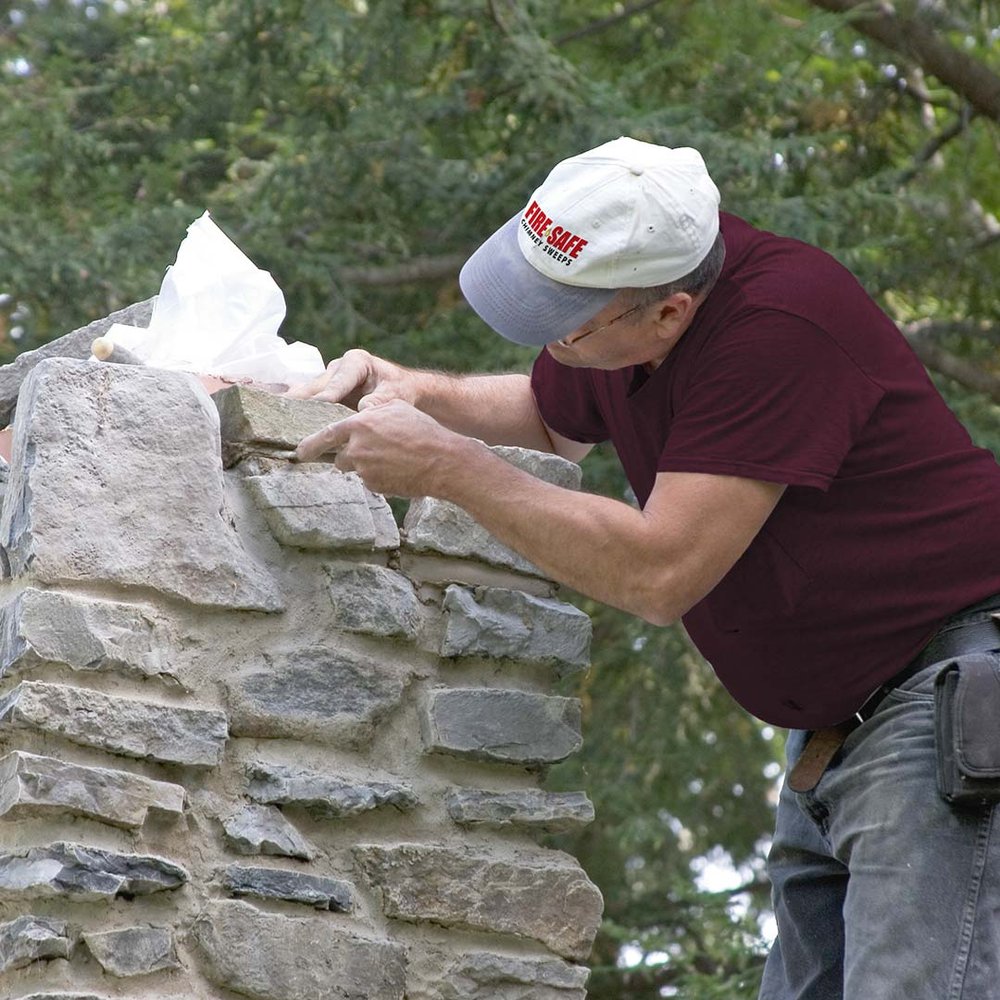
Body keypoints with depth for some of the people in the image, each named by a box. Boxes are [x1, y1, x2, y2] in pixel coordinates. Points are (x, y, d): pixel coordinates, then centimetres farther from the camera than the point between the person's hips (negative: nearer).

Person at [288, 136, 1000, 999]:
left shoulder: (779, 322, -25)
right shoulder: (612, 291, 3)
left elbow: (660, 572, -26)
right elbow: (551, 416, 28)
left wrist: (448, 467, -20)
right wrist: (418, 392, 8)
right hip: (833, 725, 9)